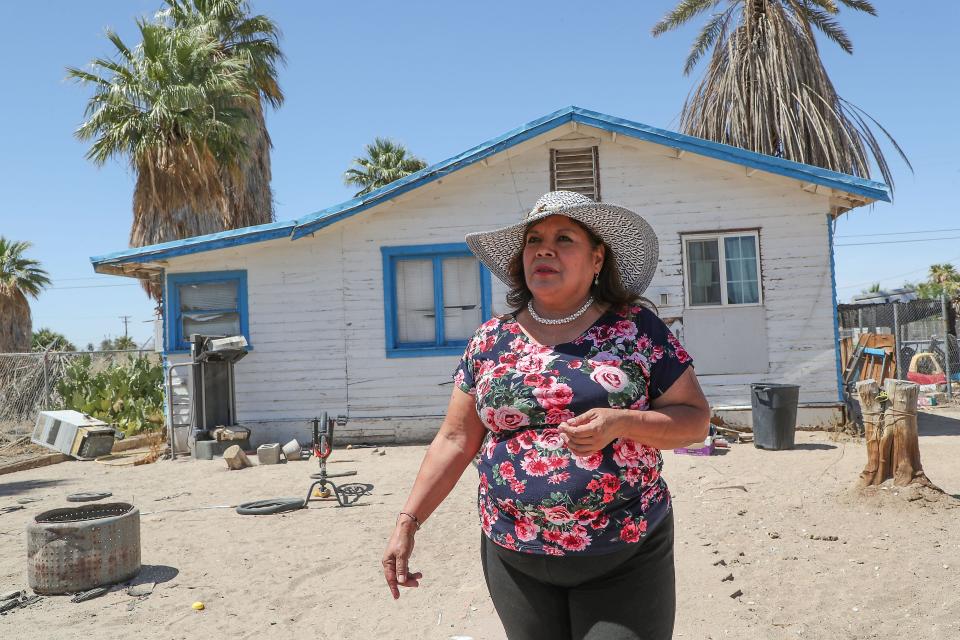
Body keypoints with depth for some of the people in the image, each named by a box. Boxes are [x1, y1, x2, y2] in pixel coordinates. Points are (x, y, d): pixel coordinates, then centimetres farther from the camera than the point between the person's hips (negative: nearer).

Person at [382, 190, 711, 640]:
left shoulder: (636, 327, -4)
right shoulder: (490, 340, 2)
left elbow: (695, 418, -2)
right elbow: (455, 441, 5)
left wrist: (620, 423, -19)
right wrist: (408, 521, -1)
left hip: (625, 557, -2)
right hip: (515, 558, 2)